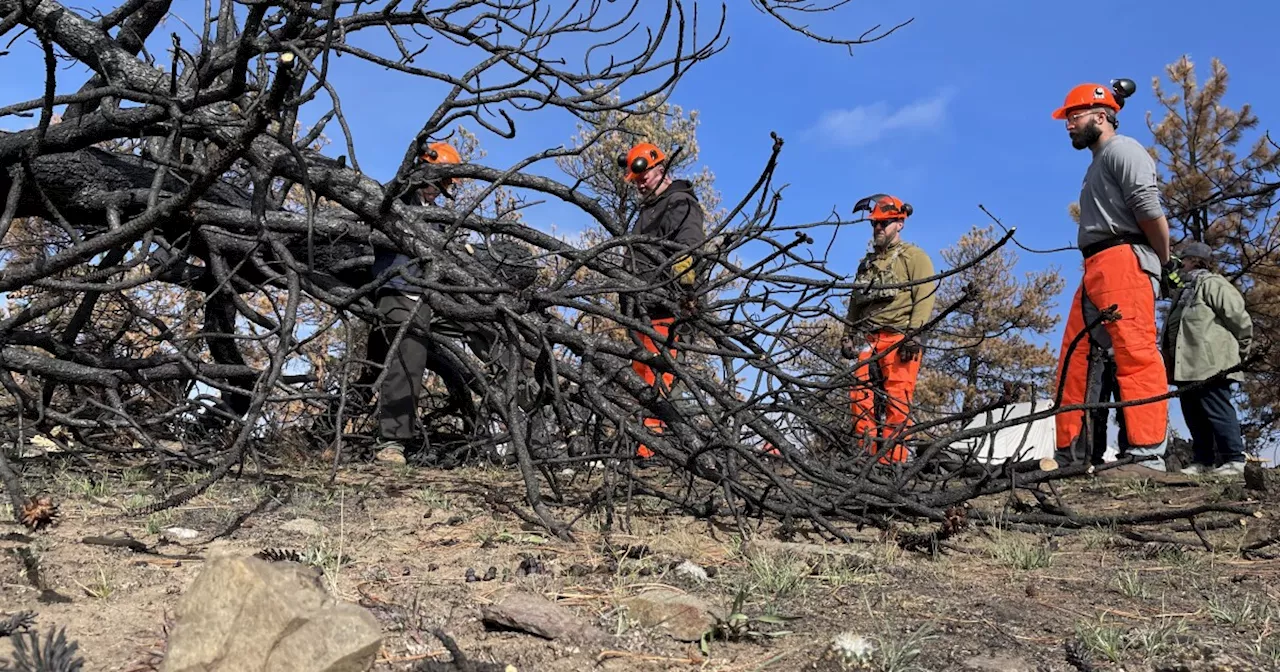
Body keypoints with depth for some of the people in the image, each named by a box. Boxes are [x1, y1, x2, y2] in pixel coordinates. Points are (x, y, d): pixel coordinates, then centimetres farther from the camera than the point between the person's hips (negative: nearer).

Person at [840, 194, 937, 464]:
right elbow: (855, 302, 28)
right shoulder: (867, 263, 26)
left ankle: (892, 460, -12)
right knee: (861, 398, -4)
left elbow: (925, 297, -6)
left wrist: (914, 335, -16)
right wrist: (848, 335, 17)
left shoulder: (914, 257, 5)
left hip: (899, 339, -6)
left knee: (896, 401, -11)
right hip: (868, 341, 6)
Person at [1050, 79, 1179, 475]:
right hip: (1096, 269, 11)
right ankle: (1071, 454, 5)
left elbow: (1149, 209, -11)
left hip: (1124, 261, -10)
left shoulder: (1121, 149, 1)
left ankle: (1147, 455, -26)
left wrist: (1165, 264, -6)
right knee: (1073, 361, 5)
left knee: (1136, 354, -19)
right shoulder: (1098, 165, 31)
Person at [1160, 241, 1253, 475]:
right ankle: (1203, 460, 12)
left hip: (1209, 365, -10)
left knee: (1216, 411, -9)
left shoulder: (1212, 284, -5)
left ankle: (1234, 460, -6)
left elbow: (1239, 318, -10)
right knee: (1193, 415, 8)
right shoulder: (1184, 291, 26)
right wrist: (1168, 357, 18)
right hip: (1187, 366, 10)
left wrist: (1240, 351, -2)